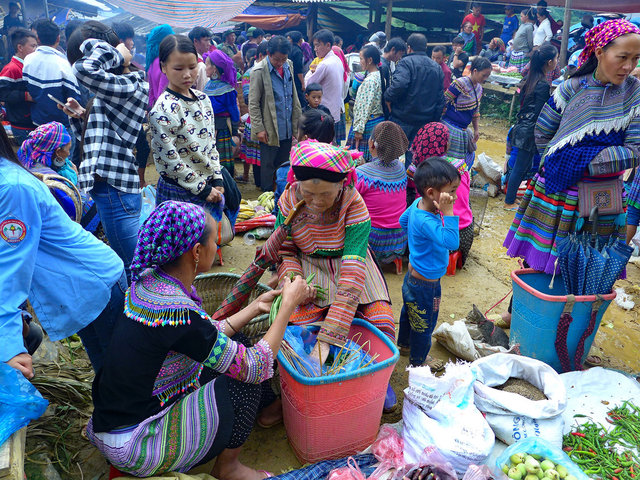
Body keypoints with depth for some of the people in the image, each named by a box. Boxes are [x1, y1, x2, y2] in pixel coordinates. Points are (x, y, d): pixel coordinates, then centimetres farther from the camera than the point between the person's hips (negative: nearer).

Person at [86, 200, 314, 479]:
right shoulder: (178, 313, -32)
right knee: (246, 378, -7)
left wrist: (256, 306, 6)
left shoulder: (150, 280, -5)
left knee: (234, 342, 7)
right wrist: (288, 304, -15)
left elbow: (210, 336, 5)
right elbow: (256, 367, -23)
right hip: (133, 449, -8)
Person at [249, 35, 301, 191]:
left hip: (287, 129, 6)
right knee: (268, 166, 5)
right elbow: (253, 104, -9)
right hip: (270, 130, -6)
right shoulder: (259, 71, -11)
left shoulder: (289, 65, 7)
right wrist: (259, 129, -13)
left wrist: (297, 120, 16)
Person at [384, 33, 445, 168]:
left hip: (403, 119, -5)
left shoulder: (406, 62, -8)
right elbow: (441, 98, 13)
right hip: (425, 122, 6)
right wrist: (435, 120, 16)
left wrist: (387, 97, -13)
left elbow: (399, 84, -28)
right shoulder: (437, 67, 12)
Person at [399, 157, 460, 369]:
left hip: (413, 278, 10)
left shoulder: (418, 204, -7)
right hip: (426, 285, -10)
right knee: (424, 324, 15)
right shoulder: (426, 221, -37)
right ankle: (418, 360, 37)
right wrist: (447, 211, -45)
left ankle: (404, 344, 54)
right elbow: (451, 242, -46)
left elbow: (403, 220, 12)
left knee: (409, 313, 30)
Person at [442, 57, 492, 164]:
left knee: (469, 157, 13)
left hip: (464, 130, 8)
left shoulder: (479, 88, 10)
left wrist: (476, 129, 21)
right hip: (450, 128, -8)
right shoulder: (459, 84, -15)